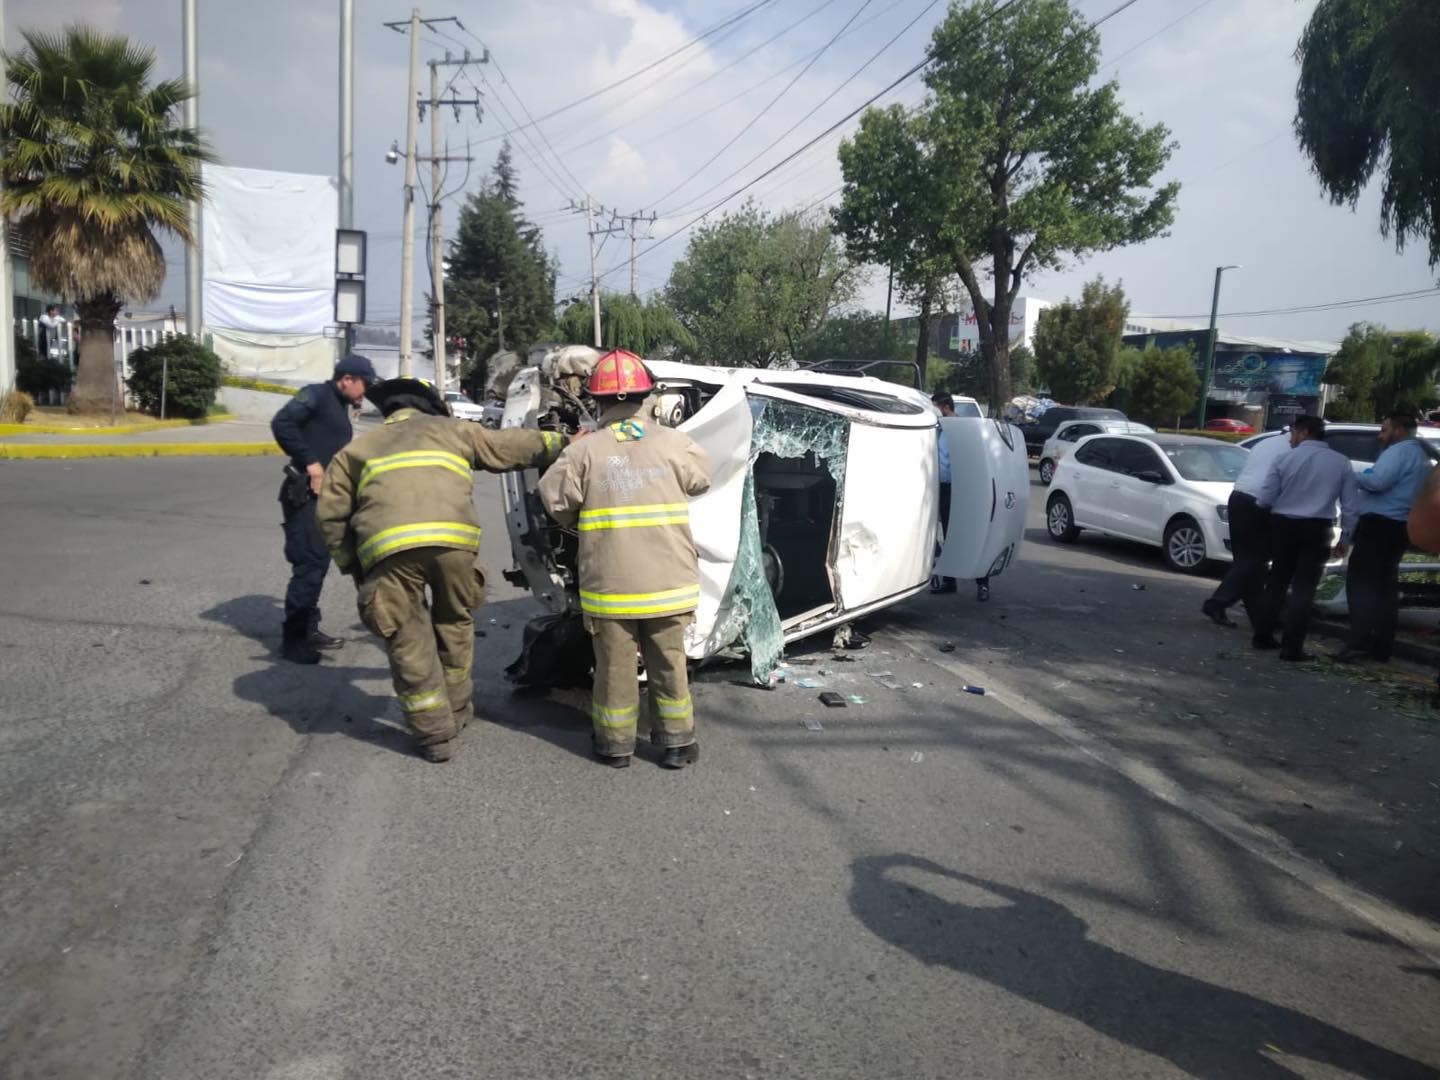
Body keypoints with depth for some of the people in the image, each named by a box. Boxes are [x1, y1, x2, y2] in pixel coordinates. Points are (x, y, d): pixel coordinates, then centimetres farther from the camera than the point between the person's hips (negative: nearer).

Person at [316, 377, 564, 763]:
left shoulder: (357, 448, 31)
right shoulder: (452, 430, 29)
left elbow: (330, 514, 23)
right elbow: (514, 446, 32)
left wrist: (352, 566, 29)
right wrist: (564, 443, 45)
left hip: (388, 547, 0)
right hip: (452, 539, 0)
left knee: (409, 640, 11)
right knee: (454, 624, 23)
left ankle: (435, 733, 17)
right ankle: (456, 710, 36)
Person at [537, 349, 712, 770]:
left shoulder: (584, 450, -7)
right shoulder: (672, 442, -5)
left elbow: (555, 499, -2)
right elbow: (701, 479, 10)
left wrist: (576, 524, 17)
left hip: (609, 582, -1)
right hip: (669, 579, 1)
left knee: (615, 664, 13)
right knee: (668, 663, 14)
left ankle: (616, 743, 24)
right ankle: (676, 742, 22)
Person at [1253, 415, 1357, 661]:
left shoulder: (1285, 459, -5)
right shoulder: (1342, 463, 1)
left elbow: (1265, 499, -4)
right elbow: (1349, 505, 2)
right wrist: (1344, 538, 10)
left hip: (1284, 525, 0)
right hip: (1317, 530, 0)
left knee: (1277, 582, 15)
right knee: (1303, 588, 1)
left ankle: (1263, 636, 20)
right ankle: (1292, 646, -3)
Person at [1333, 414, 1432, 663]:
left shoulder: (1399, 450, -10)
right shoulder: (1423, 458, 22)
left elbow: (1378, 481, -23)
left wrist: (1353, 477, -7)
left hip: (1380, 523, -10)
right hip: (1400, 526, 10)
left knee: (1360, 582, -10)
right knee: (1385, 585, 11)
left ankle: (1360, 643, -16)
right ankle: (1381, 647, 12)